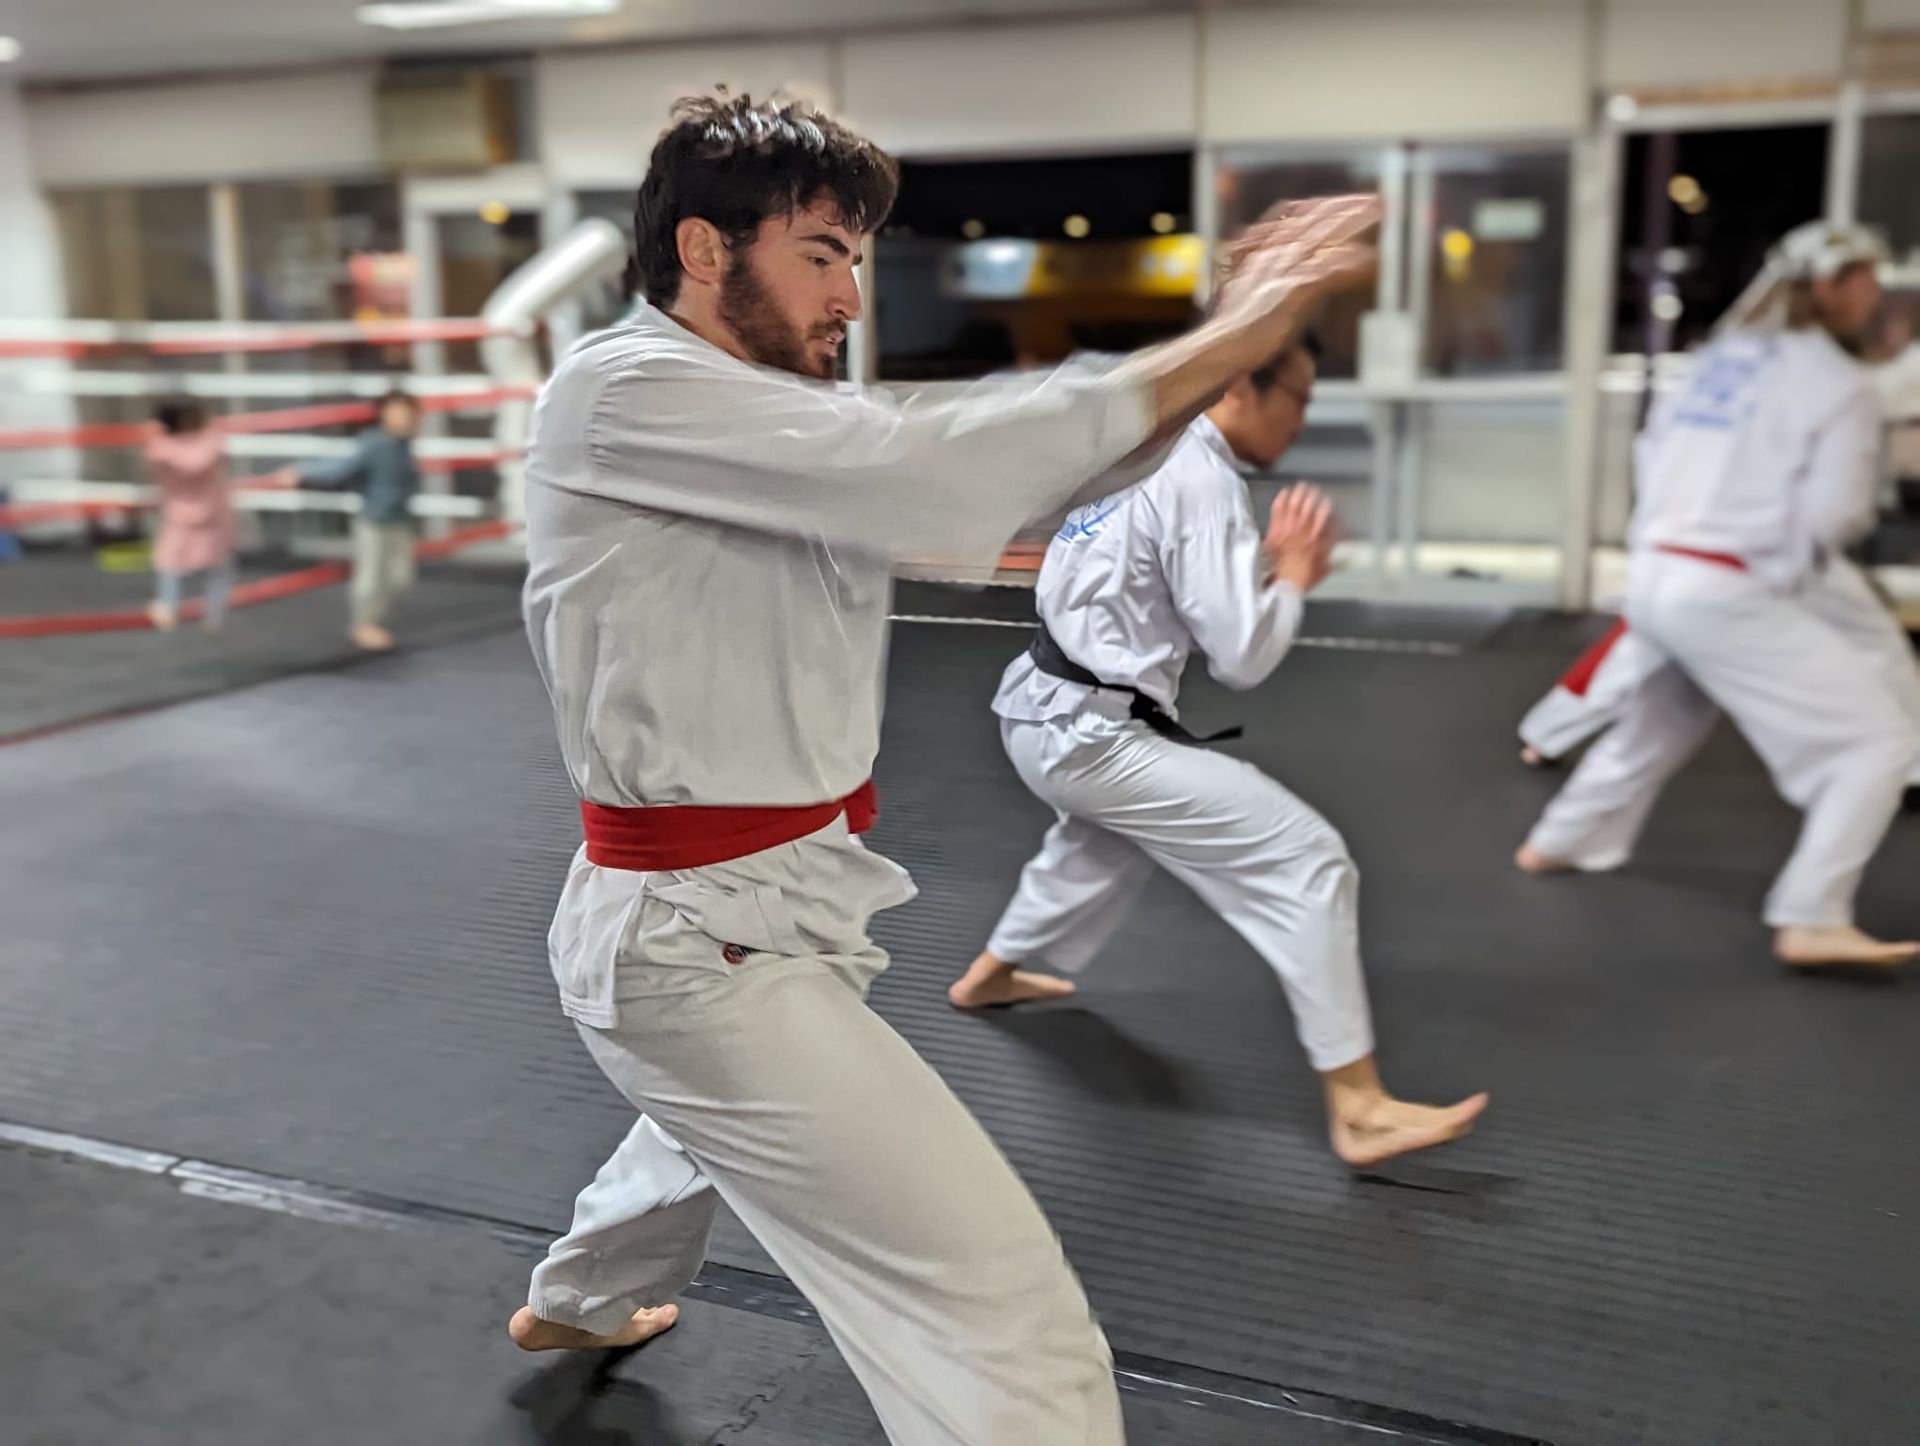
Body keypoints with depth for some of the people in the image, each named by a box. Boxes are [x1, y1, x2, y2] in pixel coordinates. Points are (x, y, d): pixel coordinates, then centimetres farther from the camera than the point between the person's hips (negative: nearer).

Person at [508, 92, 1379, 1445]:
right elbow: (932, 464, -28)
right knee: (1004, 1309, -13)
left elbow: (1006, 463, 1)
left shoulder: (779, 415, 10)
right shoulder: (620, 397, -18)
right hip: (702, 941, -10)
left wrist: (1231, 332, -11)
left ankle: (577, 1303, 68)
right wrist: (1226, 343, -21)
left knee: (724, 1129, 39)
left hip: (736, 909, 10)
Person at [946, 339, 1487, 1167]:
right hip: (1091, 737, -10)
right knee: (1306, 862, -9)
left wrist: (1269, 563, 6)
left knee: (1108, 837, 39)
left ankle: (992, 973, 54)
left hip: (1040, 712, 10)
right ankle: (1358, 1108, -6)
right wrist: (1292, 573, -1)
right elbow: (1242, 656, -18)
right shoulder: (1201, 483, -16)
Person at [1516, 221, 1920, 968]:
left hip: (1654, 575, 8)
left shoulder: (1719, 358, 15)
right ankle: (1810, 919, -11)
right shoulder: (1838, 383, -7)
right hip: (1728, 594, -8)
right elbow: (1833, 516, -11)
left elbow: (1654, 457, 19)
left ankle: (1560, 842, 44)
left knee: (1662, 719, 33)